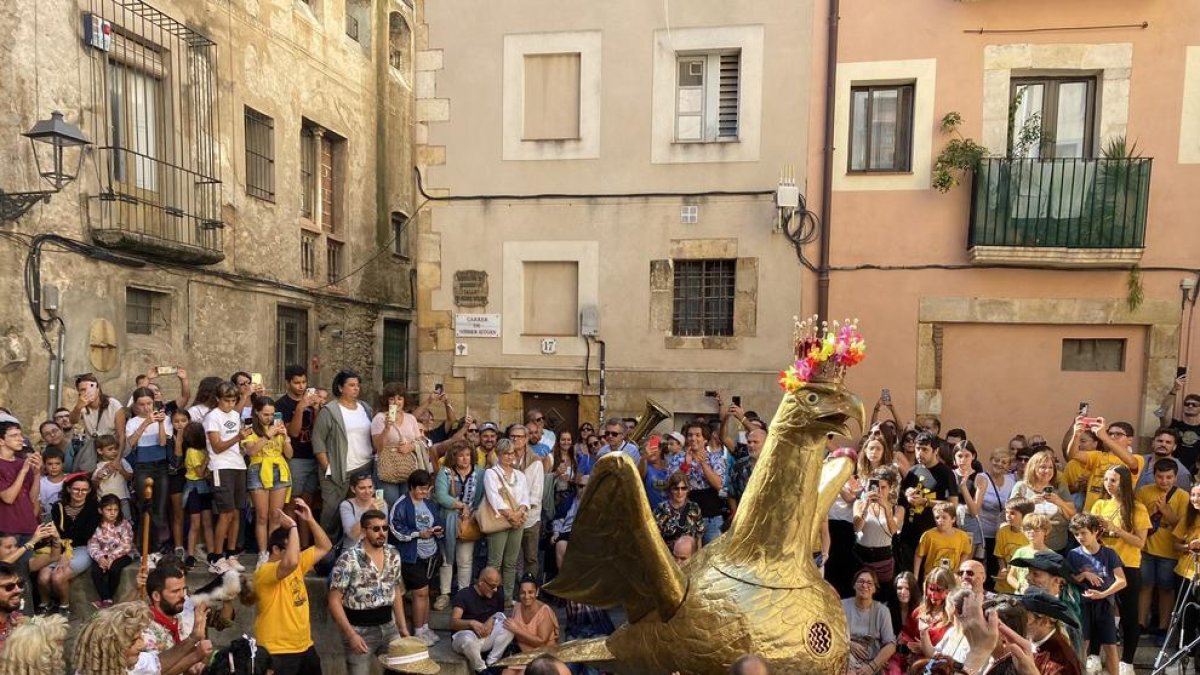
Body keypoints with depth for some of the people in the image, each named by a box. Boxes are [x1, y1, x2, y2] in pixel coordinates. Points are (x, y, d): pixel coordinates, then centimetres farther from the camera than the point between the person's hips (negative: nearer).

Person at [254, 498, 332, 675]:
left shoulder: (298, 564, 7)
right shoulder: (264, 572, -18)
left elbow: (324, 547, 10)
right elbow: (291, 562, -38)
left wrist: (310, 519, -1)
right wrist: (292, 527, -28)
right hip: (277, 652, -8)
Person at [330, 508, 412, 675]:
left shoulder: (394, 555, -1)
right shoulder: (348, 559, -17)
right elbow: (334, 601, -13)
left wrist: (402, 626, 10)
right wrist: (351, 634, -18)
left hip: (388, 627, 5)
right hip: (360, 630, -5)